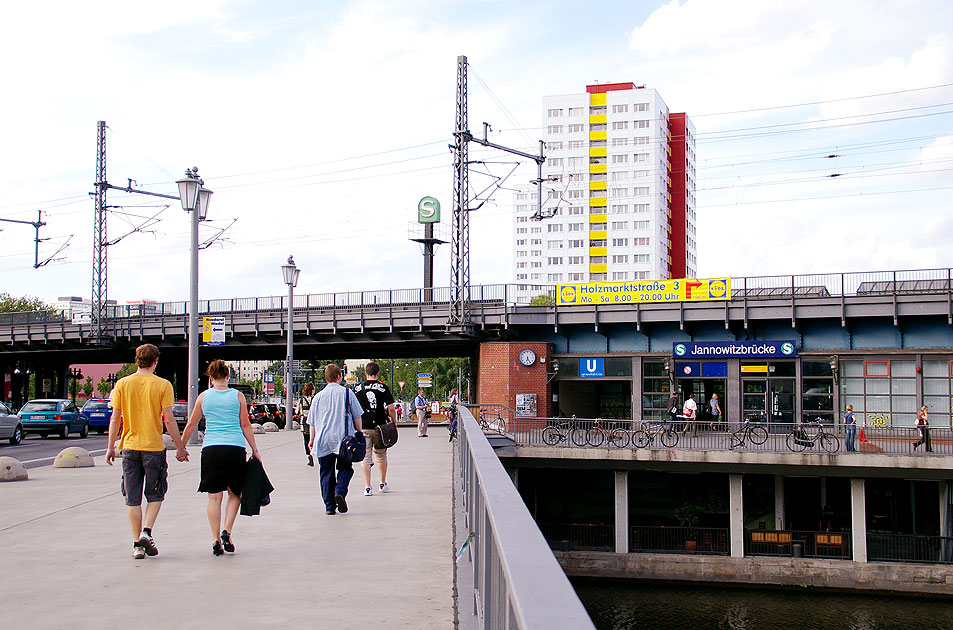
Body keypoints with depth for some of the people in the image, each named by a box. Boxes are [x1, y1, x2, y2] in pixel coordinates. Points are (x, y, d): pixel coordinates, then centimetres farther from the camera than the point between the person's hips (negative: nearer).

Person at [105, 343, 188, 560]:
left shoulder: (122, 384, 2)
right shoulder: (162, 385, -5)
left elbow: (115, 418, 2)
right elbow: (168, 420, -7)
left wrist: (110, 447, 9)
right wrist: (180, 447, 1)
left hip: (130, 446, 2)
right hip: (154, 447, -2)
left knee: (133, 499, 7)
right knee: (155, 495, 13)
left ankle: (137, 544, 7)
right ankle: (147, 532, -5)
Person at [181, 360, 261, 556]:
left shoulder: (203, 396, 6)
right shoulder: (238, 396, 4)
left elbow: (191, 425, 10)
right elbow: (246, 426, 4)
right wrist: (255, 450, 10)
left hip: (211, 449, 1)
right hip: (235, 448, -1)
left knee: (214, 497, 5)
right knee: (235, 493, 13)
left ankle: (216, 540, 3)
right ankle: (226, 531, -2)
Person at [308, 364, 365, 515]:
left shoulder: (318, 396, 7)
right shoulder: (347, 393, 0)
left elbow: (312, 422, 10)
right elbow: (357, 416, 2)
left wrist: (312, 440, 19)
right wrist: (359, 432, 14)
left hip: (323, 441, 2)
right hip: (343, 439, -2)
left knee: (326, 472, 7)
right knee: (345, 468, 11)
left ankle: (329, 506, 3)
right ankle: (340, 491, -15)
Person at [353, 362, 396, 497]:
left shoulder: (358, 388, 0)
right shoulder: (384, 388, -3)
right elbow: (391, 408, -7)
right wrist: (394, 422, 7)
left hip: (363, 427, 0)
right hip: (380, 427, 0)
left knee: (365, 458, 3)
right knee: (381, 456, 17)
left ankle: (367, 487, -5)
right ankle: (383, 484, 27)